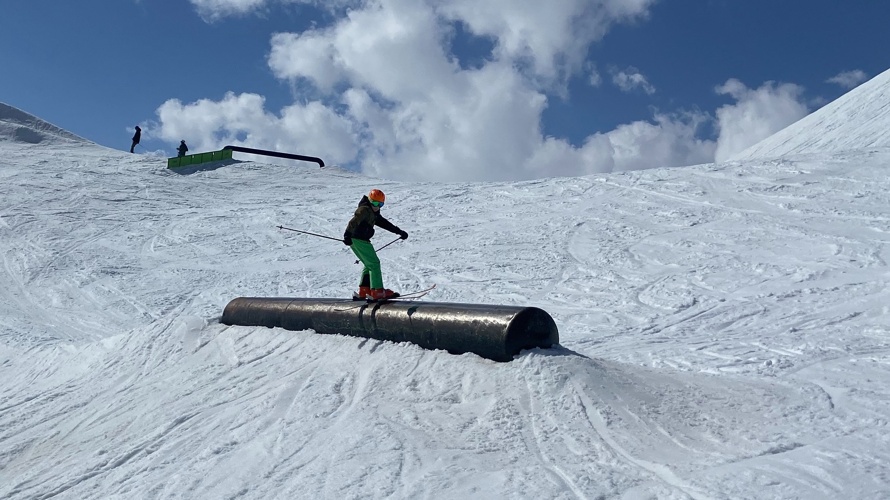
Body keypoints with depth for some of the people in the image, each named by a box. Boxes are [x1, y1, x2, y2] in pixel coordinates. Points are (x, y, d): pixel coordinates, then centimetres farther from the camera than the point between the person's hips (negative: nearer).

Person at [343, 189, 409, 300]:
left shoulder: (374, 212, 19)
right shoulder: (365, 209, -12)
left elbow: (384, 223, 25)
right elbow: (354, 222, -25)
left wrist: (399, 231, 25)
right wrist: (347, 235, -38)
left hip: (361, 240, 10)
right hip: (358, 240, -10)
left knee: (369, 265, 15)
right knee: (374, 264, -9)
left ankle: (363, 291, 15)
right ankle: (377, 291, -10)